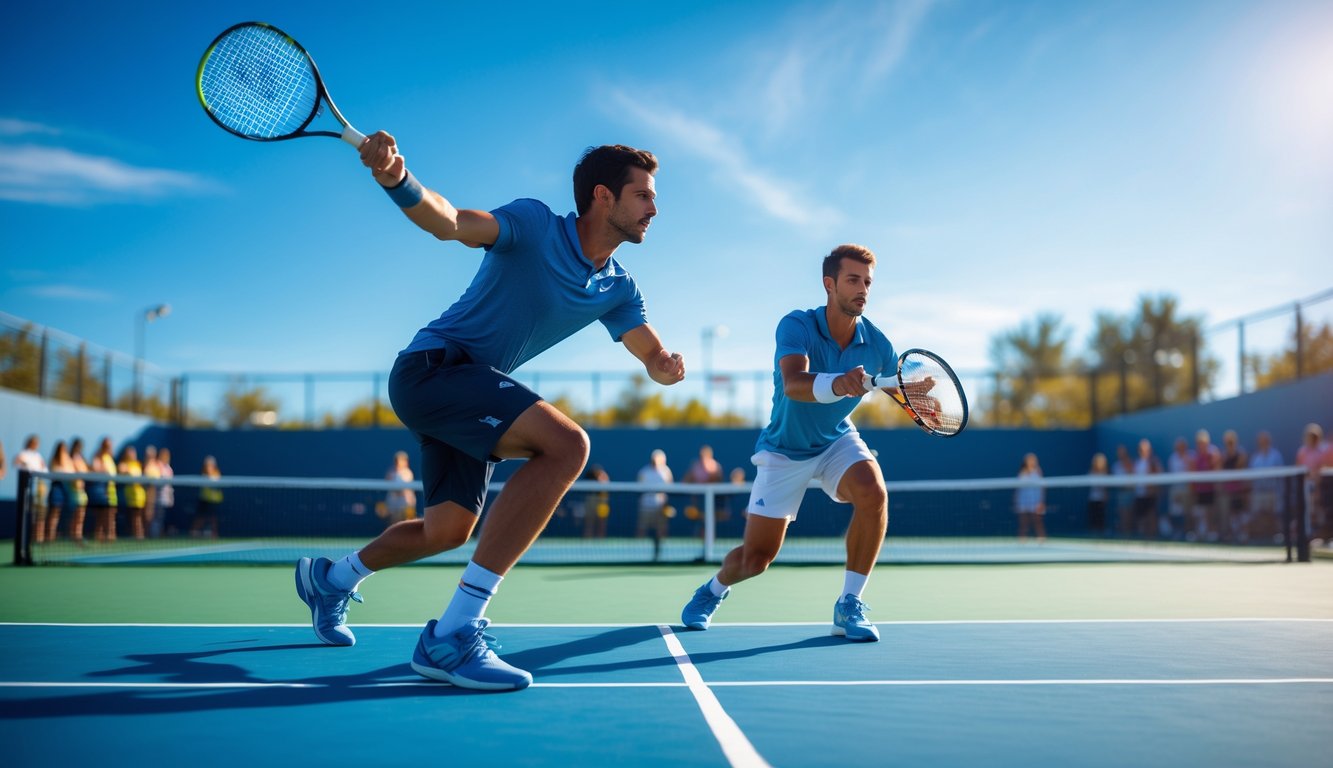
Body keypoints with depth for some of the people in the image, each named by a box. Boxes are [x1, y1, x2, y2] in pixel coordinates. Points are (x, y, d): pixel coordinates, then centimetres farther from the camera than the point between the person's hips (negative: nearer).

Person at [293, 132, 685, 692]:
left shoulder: (617, 289, 7)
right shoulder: (533, 224, -14)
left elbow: (654, 358, 8)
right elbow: (451, 222, -28)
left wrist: (667, 367, -16)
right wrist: (397, 179, -49)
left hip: (468, 392, 9)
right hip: (432, 365, -9)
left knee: (448, 530, 16)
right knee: (565, 443, -30)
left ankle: (330, 578, 46)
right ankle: (452, 635, -31)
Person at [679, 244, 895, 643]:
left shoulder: (876, 343, -12)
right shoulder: (797, 326, -24)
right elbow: (794, 384, -42)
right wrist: (837, 384, -63)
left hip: (837, 442, 3)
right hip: (785, 449, -3)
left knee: (873, 493, -31)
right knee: (755, 558, -2)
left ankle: (849, 606, -16)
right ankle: (714, 590, 36)